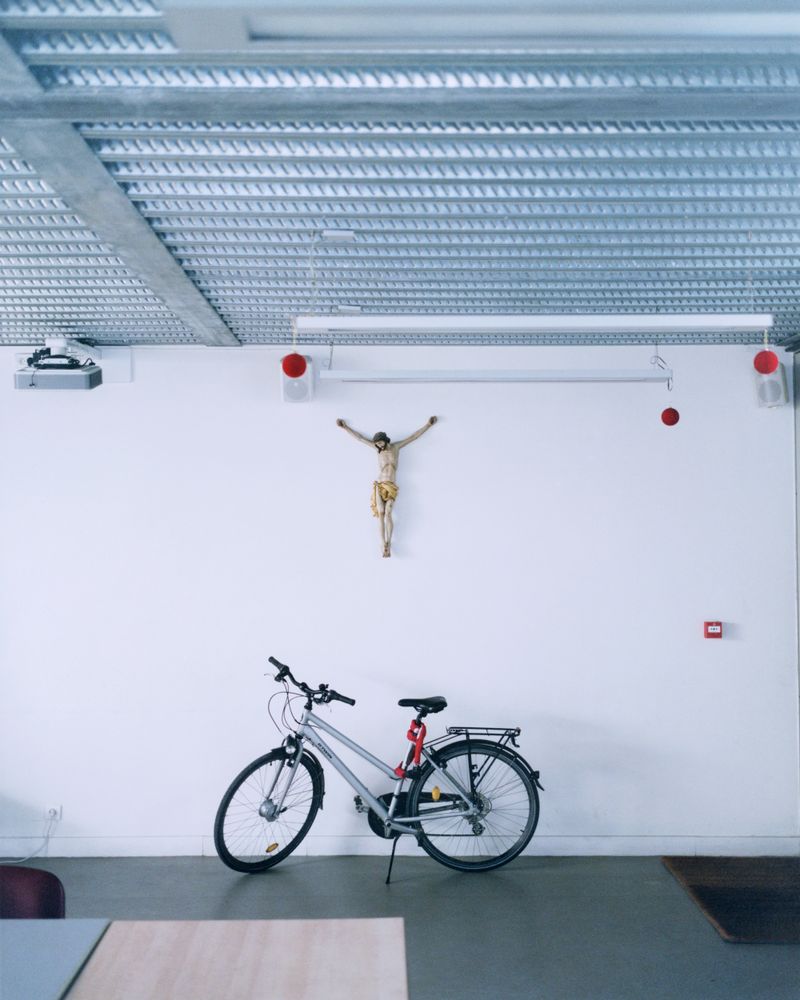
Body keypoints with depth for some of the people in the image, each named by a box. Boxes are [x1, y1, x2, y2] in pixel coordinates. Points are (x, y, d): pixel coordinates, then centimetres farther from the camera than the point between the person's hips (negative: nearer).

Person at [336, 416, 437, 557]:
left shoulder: (396, 447, 9)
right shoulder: (378, 449, 9)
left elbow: (414, 436, 12)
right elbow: (359, 437, 15)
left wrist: (428, 424, 13)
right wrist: (345, 427, 20)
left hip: (392, 487, -1)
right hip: (379, 486, 1)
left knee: (388, 514, -16)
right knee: (381, 514, -10)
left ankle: (388, 544, -17)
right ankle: (384, 545, -13)